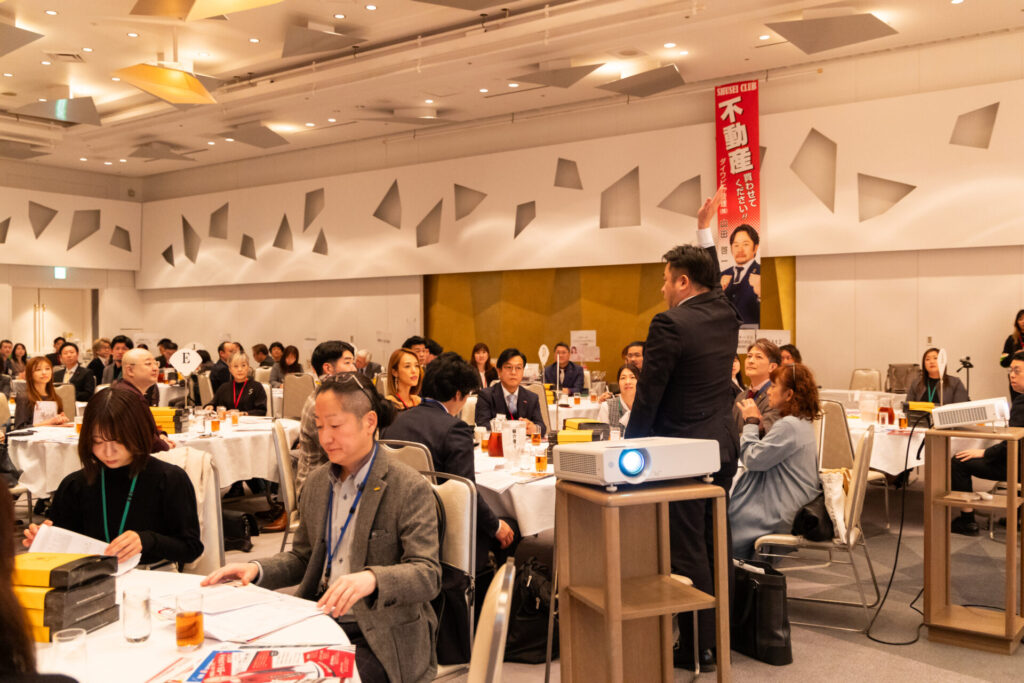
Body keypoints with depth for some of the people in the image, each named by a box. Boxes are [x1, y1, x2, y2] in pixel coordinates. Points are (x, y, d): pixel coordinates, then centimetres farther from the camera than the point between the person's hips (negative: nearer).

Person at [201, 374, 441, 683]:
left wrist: (372, 579, -37)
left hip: (382, 637, -5)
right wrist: (256, 570, 0)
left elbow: (428, 575, -18)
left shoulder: (410, 488, -12)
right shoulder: (317, 481, 10)